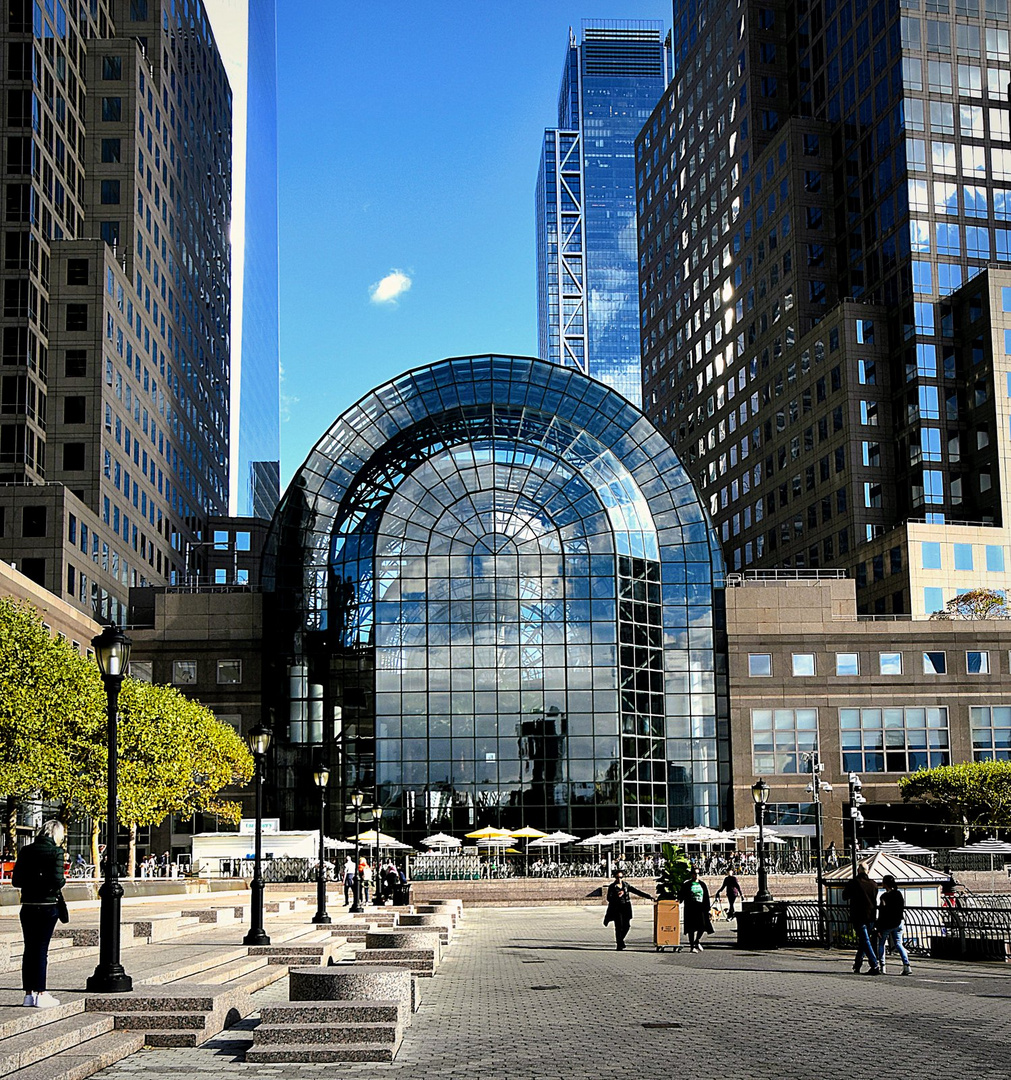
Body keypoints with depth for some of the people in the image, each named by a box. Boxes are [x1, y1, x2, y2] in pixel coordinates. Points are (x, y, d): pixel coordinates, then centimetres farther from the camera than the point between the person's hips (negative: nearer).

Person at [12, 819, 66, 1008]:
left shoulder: (26, 851, 6)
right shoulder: (55, 851, -9)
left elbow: (16, 881, 5)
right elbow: (57, 880, -18)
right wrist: (60, 885, 4)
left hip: (28, 906, 5)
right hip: (47, 906, -4)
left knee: (29, 949, 11)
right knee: (42, 949, 0)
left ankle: (29, 993, 15)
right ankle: (40, 994, 2)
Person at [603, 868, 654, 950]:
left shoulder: (626, 885, 9)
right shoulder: (612, 887, -1)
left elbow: (637, 892, 12)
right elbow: (609, 898, -6)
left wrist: (649, 896, 9)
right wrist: (617, 896, -23)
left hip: (626, 908, 4)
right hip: (616, 909, -4)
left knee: (626, 926, -2)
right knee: (619, 926, -11)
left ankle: (621, 940, 24)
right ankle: (619, 944, 1)